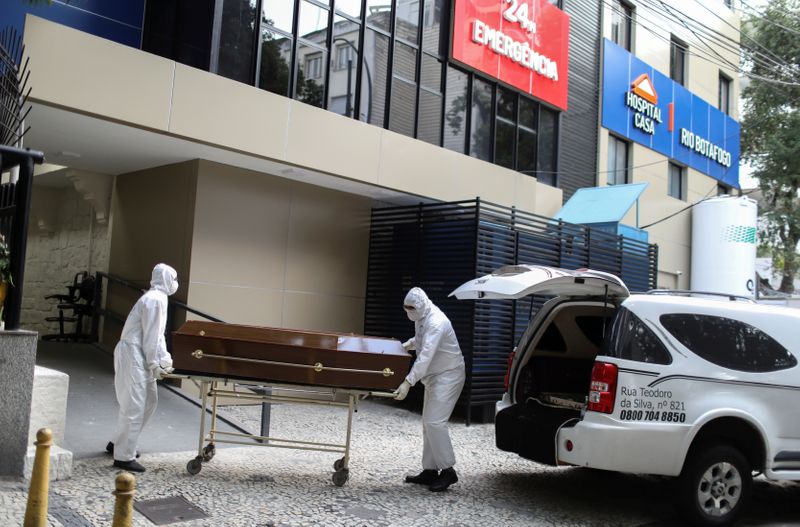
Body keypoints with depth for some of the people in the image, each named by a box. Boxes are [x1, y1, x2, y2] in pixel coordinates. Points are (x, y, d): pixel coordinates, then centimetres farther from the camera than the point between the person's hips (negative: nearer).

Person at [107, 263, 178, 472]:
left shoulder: (156, 298, 16)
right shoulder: (156, 299, -16)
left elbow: (157, 334, 19)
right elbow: (151, 336, -18)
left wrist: (165, 358, 14)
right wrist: (155, 364, -14)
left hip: (139, 355, 10)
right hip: (132, 355, -10)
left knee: (150, 400, 15)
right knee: (134, 406, -6)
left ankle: (119, 443, 27)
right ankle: (124, 456, 0)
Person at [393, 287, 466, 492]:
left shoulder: (436, 322, -25)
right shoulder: (421, 319, 5)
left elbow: (425, 356, -34)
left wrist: (408, 382, -39)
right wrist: (405, 345, 7)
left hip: (449, 375, -10)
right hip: (434, 375, 10)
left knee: (435, 422, -17)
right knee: (428, 423, 10)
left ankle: (447, 470, -7)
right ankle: (430, 471, 17)